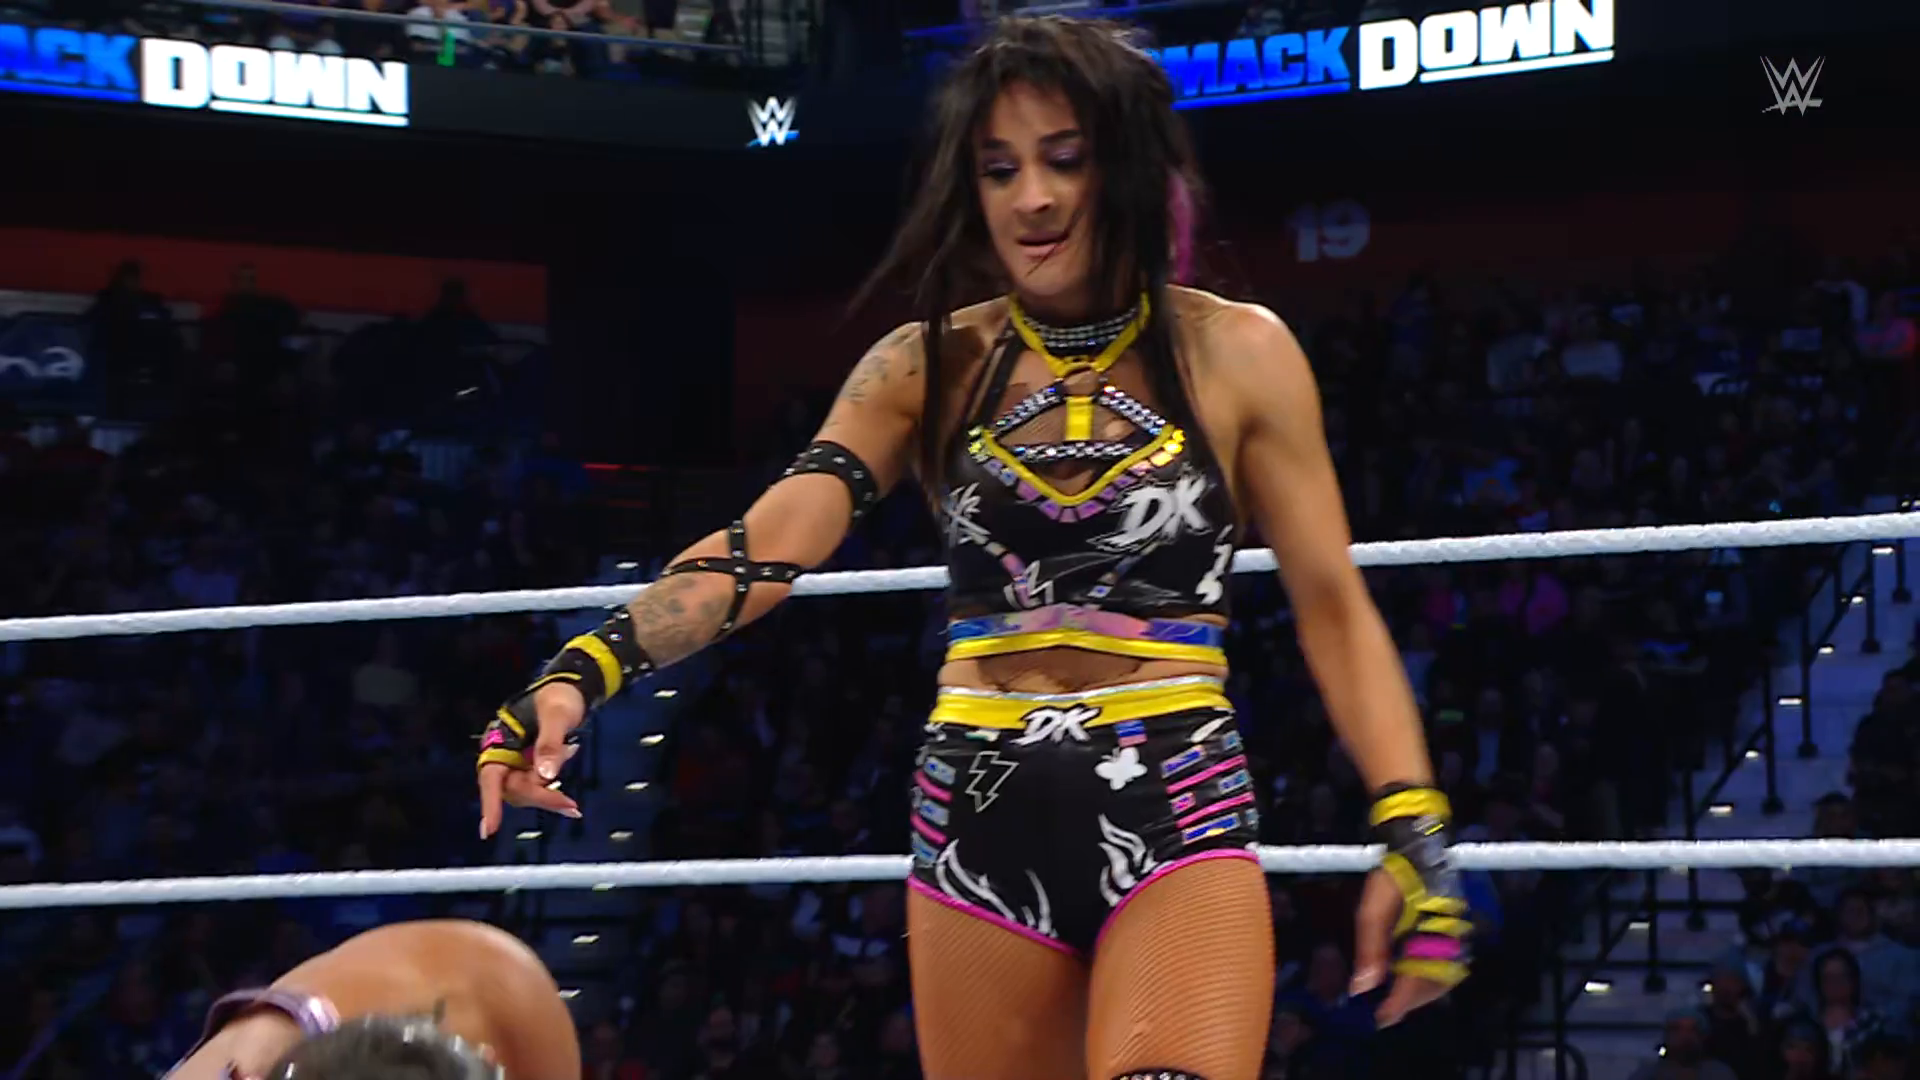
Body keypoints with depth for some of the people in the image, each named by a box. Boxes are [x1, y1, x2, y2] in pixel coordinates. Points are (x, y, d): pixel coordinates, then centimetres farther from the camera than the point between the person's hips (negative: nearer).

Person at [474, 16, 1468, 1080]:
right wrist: (584, 671, -21)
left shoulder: (1234, 354, 2)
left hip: (1177, 822, -3)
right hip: (978, 827, 3)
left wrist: (1413, 828, -8)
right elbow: (767, 543, -5)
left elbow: (1331, 606, 4)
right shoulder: (927, 366, 6)